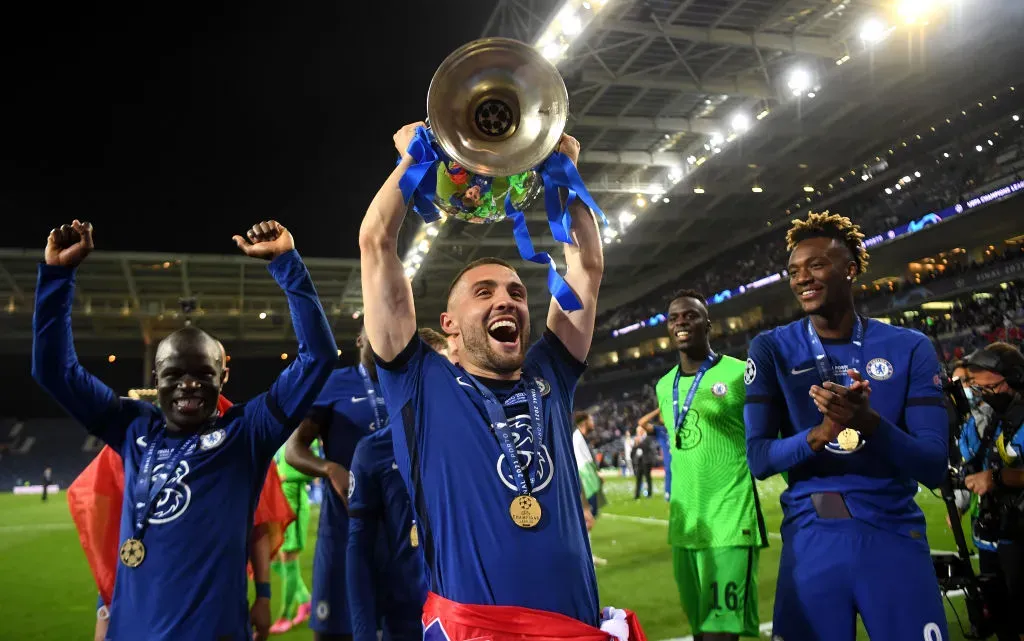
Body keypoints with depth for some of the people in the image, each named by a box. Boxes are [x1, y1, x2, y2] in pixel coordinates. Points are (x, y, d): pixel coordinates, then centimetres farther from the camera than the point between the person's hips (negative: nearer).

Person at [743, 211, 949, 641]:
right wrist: (821, 433, -25)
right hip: (811, 539, 0)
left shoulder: (909, 348, -1)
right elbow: (759, 459, -7)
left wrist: (870, 422, -25)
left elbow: (933, 468, -6)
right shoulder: (771, 350, -1)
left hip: (893, 535, 0)